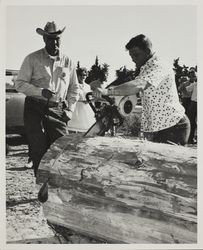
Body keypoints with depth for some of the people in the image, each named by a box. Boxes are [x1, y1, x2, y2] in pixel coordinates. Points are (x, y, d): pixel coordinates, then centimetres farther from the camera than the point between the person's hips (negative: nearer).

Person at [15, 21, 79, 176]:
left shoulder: (68, 62, 9)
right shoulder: (32, 59, 1)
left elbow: (74, 88, 16)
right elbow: (20, 84, -2)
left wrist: (70, 109, 4)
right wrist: (41, 92, -18)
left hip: (57, 110, 2)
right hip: (35, 109, -2)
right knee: (38, 149, -1)